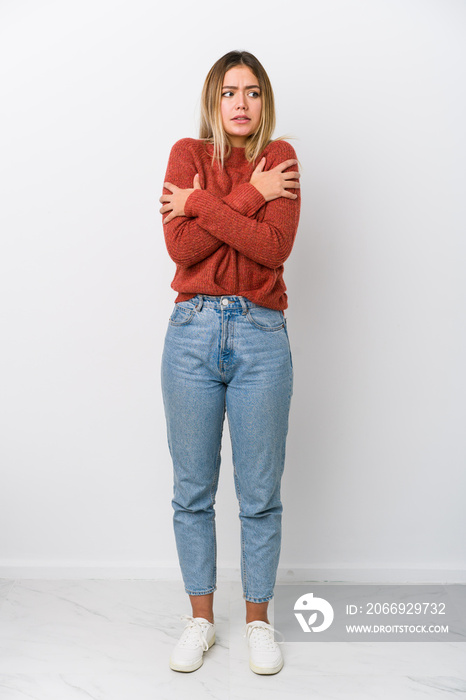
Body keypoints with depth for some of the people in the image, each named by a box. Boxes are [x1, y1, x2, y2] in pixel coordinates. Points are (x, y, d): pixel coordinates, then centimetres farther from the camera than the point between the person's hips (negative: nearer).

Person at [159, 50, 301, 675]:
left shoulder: (280, 158, 5)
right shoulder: (187, 153, 6)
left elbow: (275, 247, -11)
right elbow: (180, 246, -8)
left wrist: (202, 202, -8)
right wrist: (247, 197, -9)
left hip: (261, 337, -1)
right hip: (193, 332, 1)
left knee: (261, 494, 7)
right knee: (192, 490, 10)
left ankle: (258, 619, 28)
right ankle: (201, 618, 29)